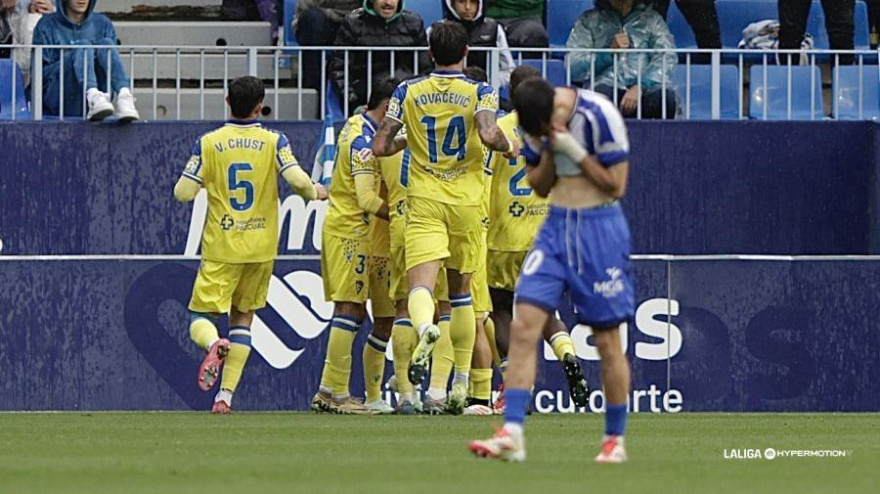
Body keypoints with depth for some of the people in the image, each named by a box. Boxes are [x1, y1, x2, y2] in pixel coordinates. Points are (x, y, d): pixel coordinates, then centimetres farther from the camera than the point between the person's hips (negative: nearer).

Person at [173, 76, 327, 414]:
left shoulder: (208, 143, -3)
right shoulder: (273, 142, -3)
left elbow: (183, 193, -6)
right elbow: (298, 180, -14)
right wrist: (315, 193, 8)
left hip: (221, 247, -2)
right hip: (261, 247, 2)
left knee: (201, 316, 4)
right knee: (243, 317, 15)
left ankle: (214, 345, -32)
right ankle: (226, 395, 5)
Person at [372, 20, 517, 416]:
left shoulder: (407, 93, 3)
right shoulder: (480, 93, -2)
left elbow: (380, 147, 1)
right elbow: (488, 135, -21)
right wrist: (509, 146, 1)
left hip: (424, 204, -1)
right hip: (466, 203, 1)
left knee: (420, 285, -14)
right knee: (461, 291, 16)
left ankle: (426, 328, -51)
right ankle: (461, 385, 18)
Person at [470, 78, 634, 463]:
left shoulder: (599, 115, -15)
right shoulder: (538, 124, 2)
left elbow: (616, 184, -11)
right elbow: (539, 186, 10)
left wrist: (574, 150, -19)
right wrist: (550, 152, -9)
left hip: (600, 228, -5)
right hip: (556, 226, 5)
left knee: (606, 340, 1)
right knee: (523, 326, -9)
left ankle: (615, 439, 15)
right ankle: (512, 435, -12)